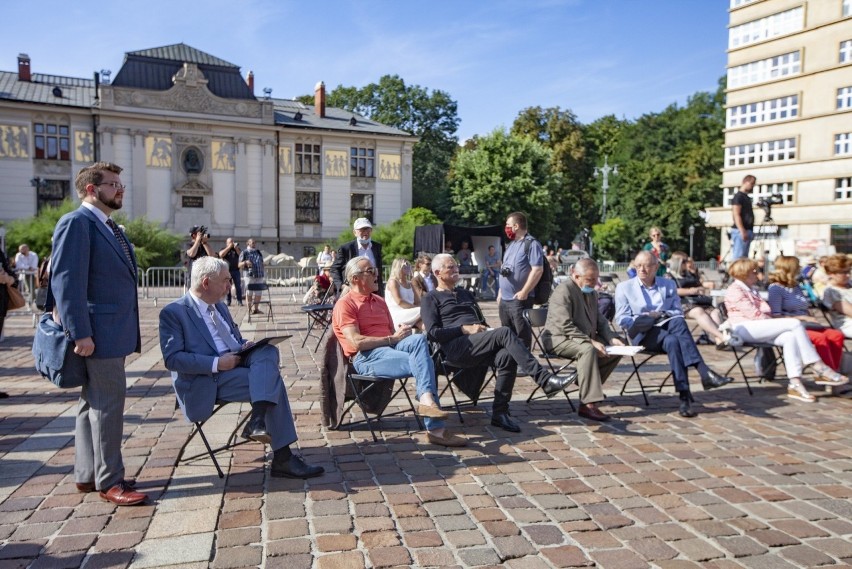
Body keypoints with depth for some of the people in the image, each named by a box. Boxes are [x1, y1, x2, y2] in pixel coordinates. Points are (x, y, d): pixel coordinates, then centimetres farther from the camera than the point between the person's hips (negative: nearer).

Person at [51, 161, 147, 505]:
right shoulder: (76, 223, -11)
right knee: (107, 404, -3)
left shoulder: (110, 227, 18)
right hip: (98, 333, -10)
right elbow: (66, 280, -18)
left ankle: (87, 475, 27)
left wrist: (132, 330, 18)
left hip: (115, 332, 10)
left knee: (94, 404, 16)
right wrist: (80, 333, -22)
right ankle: (109, 481, 8)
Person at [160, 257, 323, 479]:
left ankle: (258, 420, -37)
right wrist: (216, 363, -23)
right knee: (272, 380, -25)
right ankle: (282, 458, -23)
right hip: (207, 381, -7)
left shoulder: (220, 306, 21)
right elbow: (172, 359, -15)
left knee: (267, 351, -24)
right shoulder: (174, 312, -5)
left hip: (237, 365, 7)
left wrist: (245, 346, 3)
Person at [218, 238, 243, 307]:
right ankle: (228, 301, 3)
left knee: (238, 286, -3)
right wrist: (229, 247, -9)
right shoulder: (224, 249, 10)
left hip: (236, 271, 1)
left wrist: (236, 248, -10)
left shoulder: (237, 249, 16)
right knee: (227, 287, -1)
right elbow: (221, 254, -11)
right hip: (227, 271, -1)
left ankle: (239, 301, -1)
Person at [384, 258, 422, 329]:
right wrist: (416, 307, -18)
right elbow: (399, 302, -11)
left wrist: (418, 307, -8)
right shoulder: (393, 281, 2)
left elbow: (417, 301, 17)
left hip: (409, 314, 7)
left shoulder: (409, 284, 24)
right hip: (397, 315, -6)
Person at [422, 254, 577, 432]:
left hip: (478, 344, 6)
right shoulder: (430, 299, 10)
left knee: (507, 356, -29)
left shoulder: (465, 294, 31)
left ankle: (500, 412, -21)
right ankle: (545, 380, -33)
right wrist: (465, 329, -11)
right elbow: (433, 333, -4)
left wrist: (484, 328, 7)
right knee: (504, 332, -29)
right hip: (456, 346, -6)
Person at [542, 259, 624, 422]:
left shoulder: (592, 293, 13)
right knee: (588, 350, -36)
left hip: (585, 338, 9)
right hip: (559, 338, -9)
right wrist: (590, 342, -30)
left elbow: (600, 321, 18)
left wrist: (611, 338, -1)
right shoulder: (564, 291, -17)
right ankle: (589, 405, -37)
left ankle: (589, 385, 3)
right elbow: (565, 326, -25)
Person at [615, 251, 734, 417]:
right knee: (672, 341, -36)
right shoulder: (624, 287, 10)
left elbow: (678, 313, 12)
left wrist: (662, 314, -10)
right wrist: (649, 318, -13)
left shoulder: (669, 285, 19)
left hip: (667, 328, 2)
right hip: (643, 334, -2)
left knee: (678, 322, -36)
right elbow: (622, 319, 1)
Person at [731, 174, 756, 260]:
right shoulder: (738, 196, -7)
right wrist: (742, 231, -22)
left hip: (747, 231, 10)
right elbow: (736, 215, -16)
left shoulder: (747, 197, 20)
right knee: (738, 257, -13)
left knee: (744, 257, 9)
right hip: (740, 231, -10)